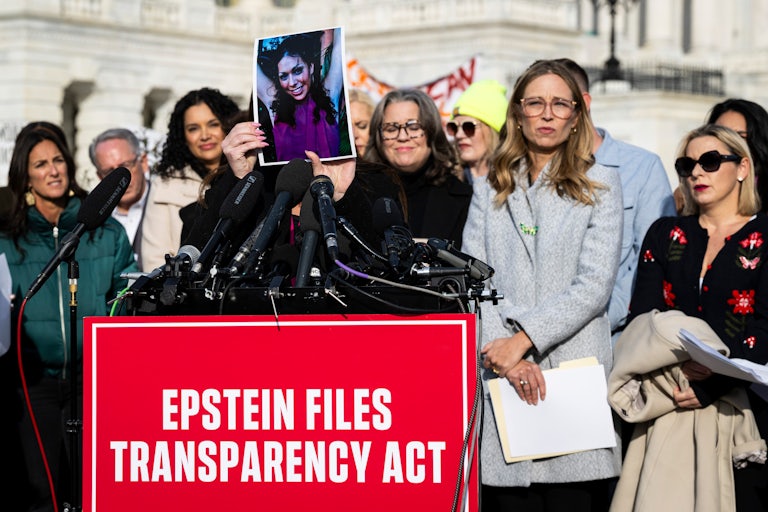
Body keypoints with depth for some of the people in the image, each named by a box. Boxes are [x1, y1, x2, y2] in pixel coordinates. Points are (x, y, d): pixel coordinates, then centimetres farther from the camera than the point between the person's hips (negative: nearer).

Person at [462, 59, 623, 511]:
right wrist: (505, 353, -11)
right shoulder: (490, 191, 17)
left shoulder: (601, 184, 9)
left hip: (576, 372, -2)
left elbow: (595, 284, -2)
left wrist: (523, 339, -11)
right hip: (503, 378, 2)